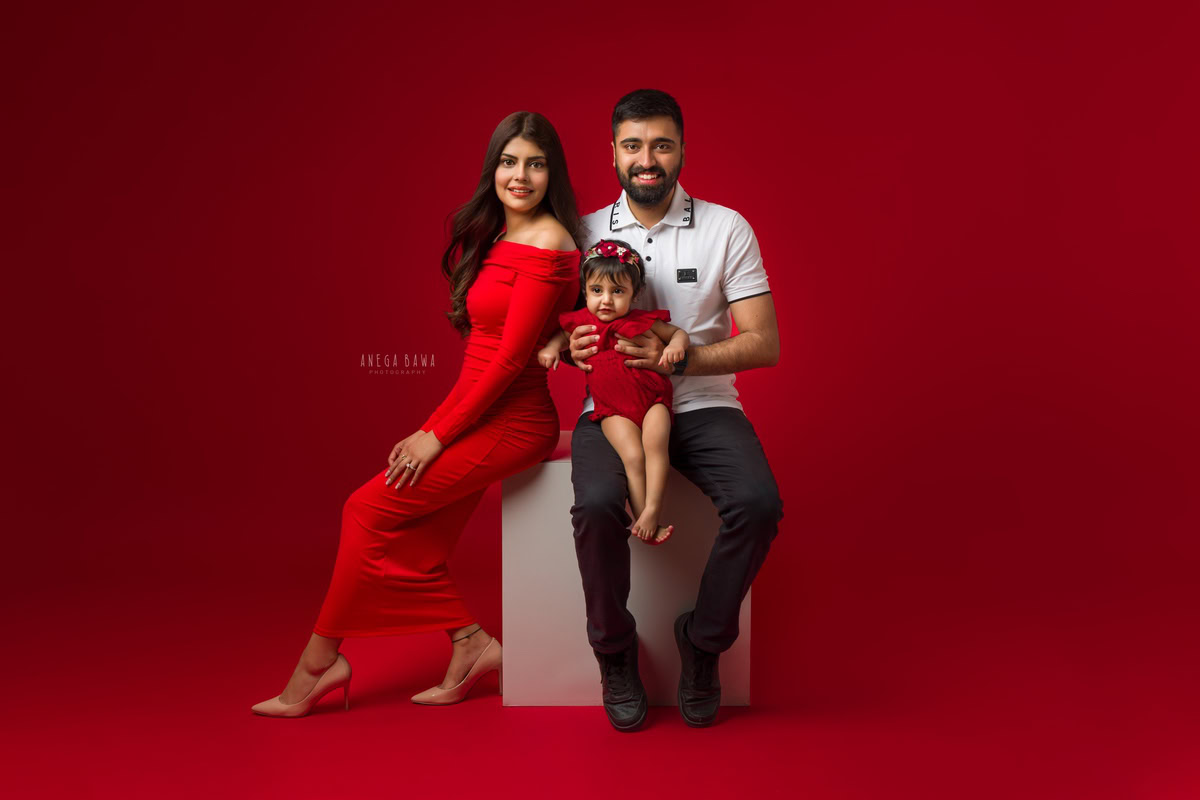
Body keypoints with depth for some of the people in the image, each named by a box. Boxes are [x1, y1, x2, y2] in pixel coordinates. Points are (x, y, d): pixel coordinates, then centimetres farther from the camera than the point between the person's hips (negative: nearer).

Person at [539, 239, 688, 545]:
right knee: (633, 456, -21)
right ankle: (643, 521, -18)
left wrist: (676, 346, -9)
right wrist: (552, 347, 7)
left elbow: (678, 332, 14)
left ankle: (652, 510, -25)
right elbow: (563, 334, 29)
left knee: (655, 444, -27)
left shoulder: (643, 322, 2)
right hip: (613, 410, 0)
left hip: (652, 400, 0)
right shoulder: (583, 323, 6)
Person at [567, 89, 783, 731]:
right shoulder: (586, 233, 7)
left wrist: (680, 359, -17)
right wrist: (572, 347, -12)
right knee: (597, 505, -31)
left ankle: (703, 642, -1)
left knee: (758, 503, -29)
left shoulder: (727, 228, 2)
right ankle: (614, 651, -3)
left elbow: (764, 344, -2)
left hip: (702, 407, 0)